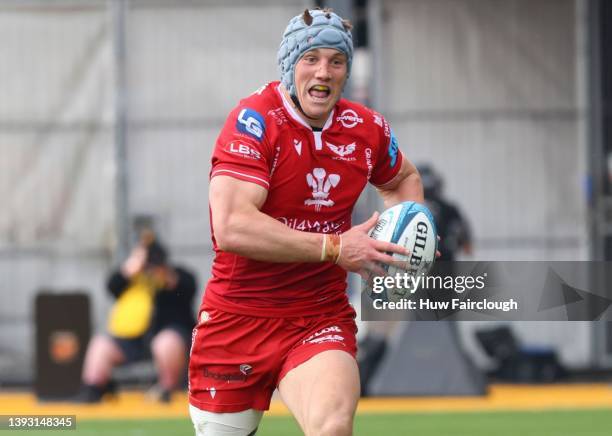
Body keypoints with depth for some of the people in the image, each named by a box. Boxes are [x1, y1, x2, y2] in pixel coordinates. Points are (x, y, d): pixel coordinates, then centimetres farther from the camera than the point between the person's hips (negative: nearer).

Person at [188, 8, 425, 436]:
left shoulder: (367, 128, 2)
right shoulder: (254, 122, -15)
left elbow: (404, 179, 27)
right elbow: (231, 227, -28)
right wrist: (334, 248, -26)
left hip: (322, 317, 2)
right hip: (239, 316, -2)